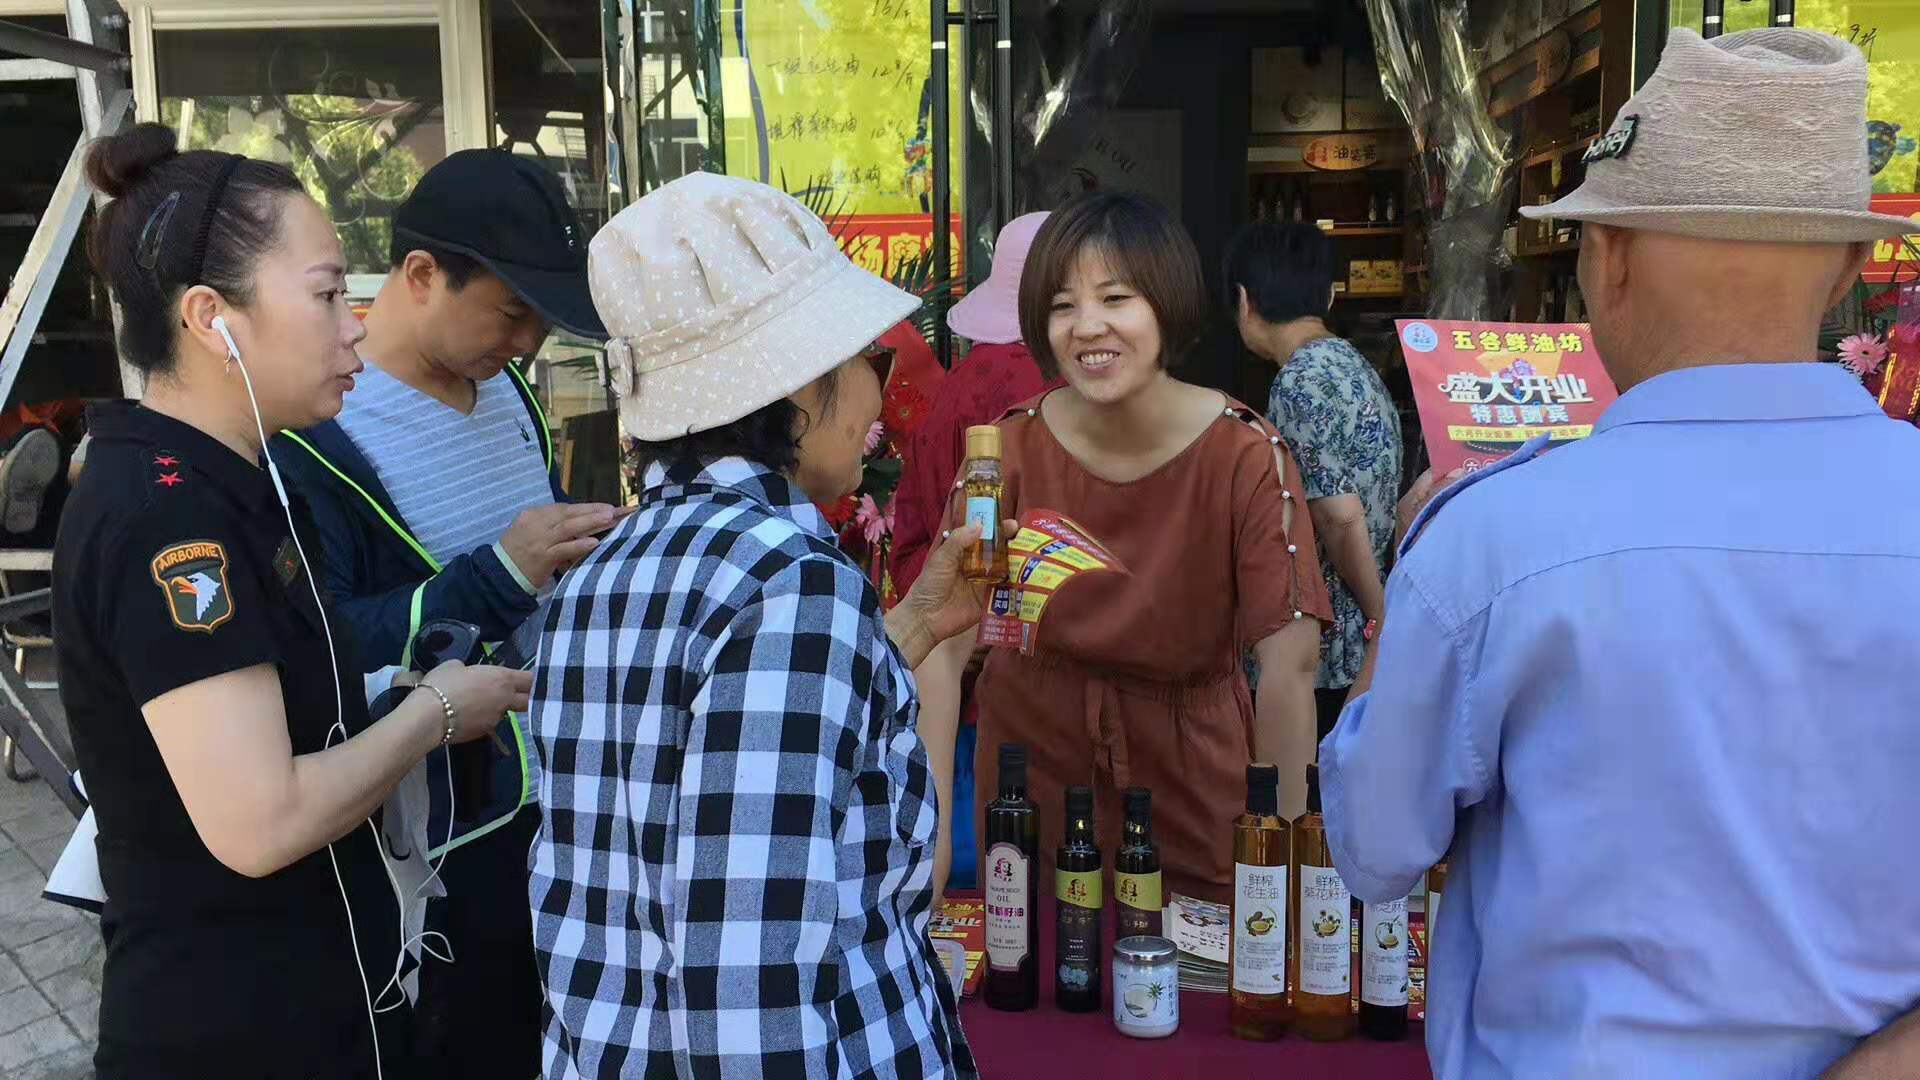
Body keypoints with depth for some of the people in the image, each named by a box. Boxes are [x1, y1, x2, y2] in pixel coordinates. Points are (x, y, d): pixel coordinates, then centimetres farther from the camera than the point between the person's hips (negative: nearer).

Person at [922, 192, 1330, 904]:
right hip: (1034, 756, 1)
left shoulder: (1246, 456, -17)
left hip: (1191, 764, -1)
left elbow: (1290, 663, -23)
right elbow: (941, 643, -20)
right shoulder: (1011, 450, -12)